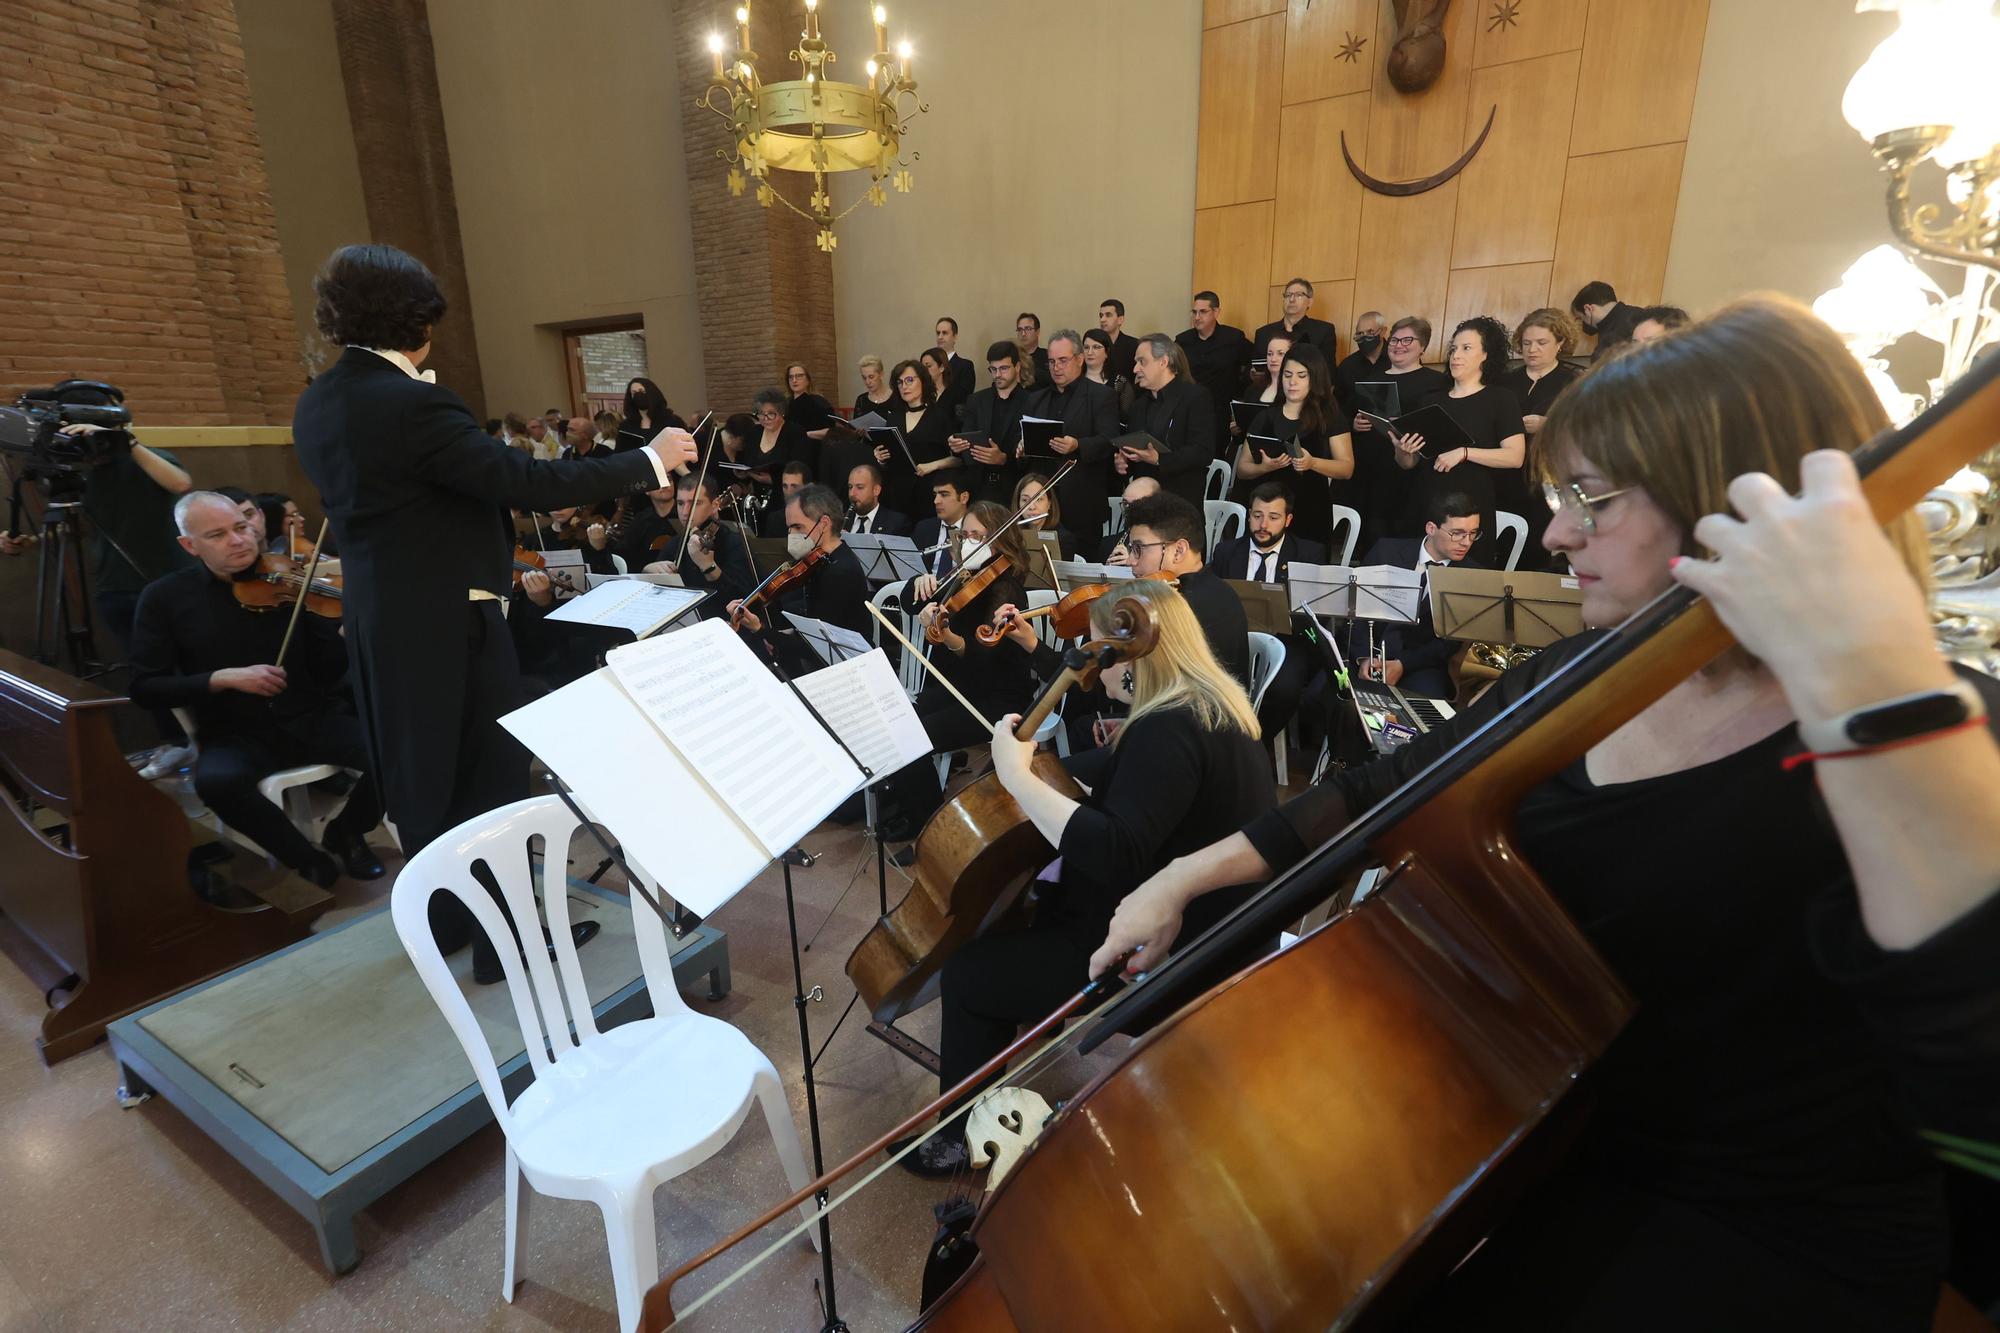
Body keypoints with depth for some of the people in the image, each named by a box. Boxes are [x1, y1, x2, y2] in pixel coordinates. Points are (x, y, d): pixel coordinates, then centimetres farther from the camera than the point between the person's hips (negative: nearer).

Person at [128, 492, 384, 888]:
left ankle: (346, 833, 4)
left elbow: (328, 672, -3)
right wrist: (223, 678, -16)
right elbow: (145, 689, 0)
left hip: (317, 719, 0)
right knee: (216, 781, -35)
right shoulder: (165, 598, 2)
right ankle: (311, 861, -10)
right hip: (236, 736, 0)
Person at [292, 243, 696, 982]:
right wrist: (648, 460, -19)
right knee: (490, 776, 4)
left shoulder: (319, 401, 8)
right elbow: (526, 481, -26)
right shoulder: (409, 402, -21)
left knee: (421, 777, 19)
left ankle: (446, 920, 35)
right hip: (448, 623, -9)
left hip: (382, 618, 9)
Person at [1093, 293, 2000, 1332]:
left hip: (1753, 1240, -6)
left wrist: (1874, 685, -47)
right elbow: (1381, 795, 7)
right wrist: (1184, 880, 6)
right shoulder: (1579, 677, 0)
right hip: (1538, 1139, 6)